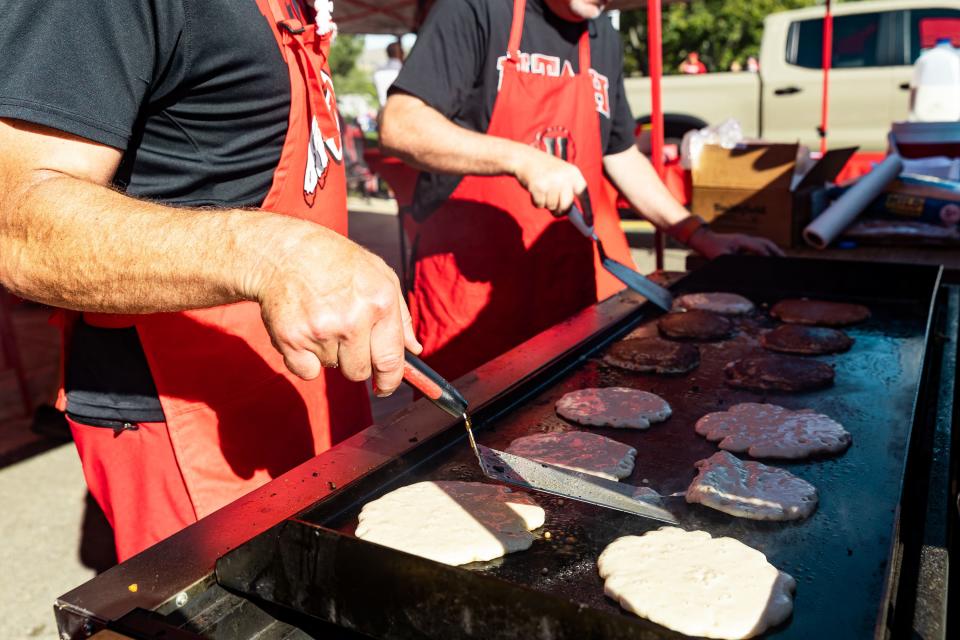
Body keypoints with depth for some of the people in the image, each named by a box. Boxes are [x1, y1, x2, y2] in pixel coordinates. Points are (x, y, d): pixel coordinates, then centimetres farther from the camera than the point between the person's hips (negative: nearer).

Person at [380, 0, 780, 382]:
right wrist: (521, 158, -28)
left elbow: (621, 156, 20)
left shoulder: (605, 41, 13)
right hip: (473, 281, -5)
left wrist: (698, 236, 12)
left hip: (579, 282, 6)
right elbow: (400, 125, -16)